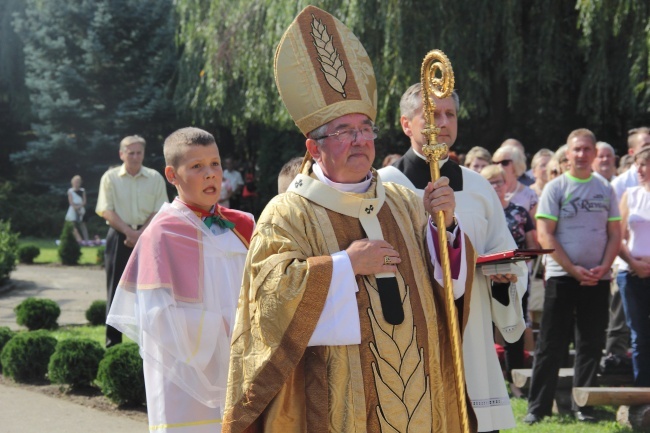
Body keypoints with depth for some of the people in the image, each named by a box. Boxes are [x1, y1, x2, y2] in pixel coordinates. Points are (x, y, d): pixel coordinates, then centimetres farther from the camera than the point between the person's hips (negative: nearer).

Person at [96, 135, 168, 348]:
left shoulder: (155, 178, 5)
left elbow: (159, 212, 1)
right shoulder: (110, 178, 3)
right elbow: (107, 211, -3)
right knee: (116, 289, 1)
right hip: (119, 237, -1)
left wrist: (140, 233, -13)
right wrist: (129, 232, -14)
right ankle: (113, 342, 6)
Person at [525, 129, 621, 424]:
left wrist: (604, 267, -8)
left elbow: (615, 233, 8)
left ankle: (583, 405, 15)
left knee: (591, 344, 6)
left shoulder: (605, 190, 9)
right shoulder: (555, 188, -1)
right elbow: (545, 235, -7)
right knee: (551, 344, -1)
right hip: (561, 276, -3)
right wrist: (573, 269, -12)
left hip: (597, 278, 3)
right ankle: (538, 406, 4)